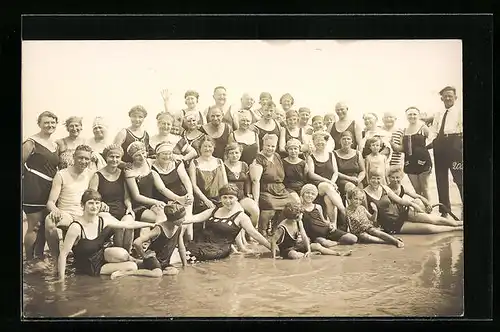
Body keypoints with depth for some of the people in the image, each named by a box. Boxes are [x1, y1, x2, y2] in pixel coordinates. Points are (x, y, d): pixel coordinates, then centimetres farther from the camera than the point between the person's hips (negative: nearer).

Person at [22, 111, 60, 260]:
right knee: (34, 227, -3)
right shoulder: (31, 143, -7)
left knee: (44, 226, 12)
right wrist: (28, 179, -8)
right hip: (34, 188, -7)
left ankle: (40, 258, 23)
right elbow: (22, 163, -11)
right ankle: (30, 261, 6)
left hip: (50, 189, 7)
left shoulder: (55, 145, 16)